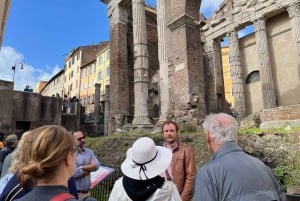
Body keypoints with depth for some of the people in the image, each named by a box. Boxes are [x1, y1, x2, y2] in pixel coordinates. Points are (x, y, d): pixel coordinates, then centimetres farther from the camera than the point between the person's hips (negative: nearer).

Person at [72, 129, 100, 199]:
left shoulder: (89, 152, 6)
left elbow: (96, 165, -6)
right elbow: (74, 173, -21)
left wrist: (82, 168, -18)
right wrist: (90, 168, -6)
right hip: (75, 193, -5)